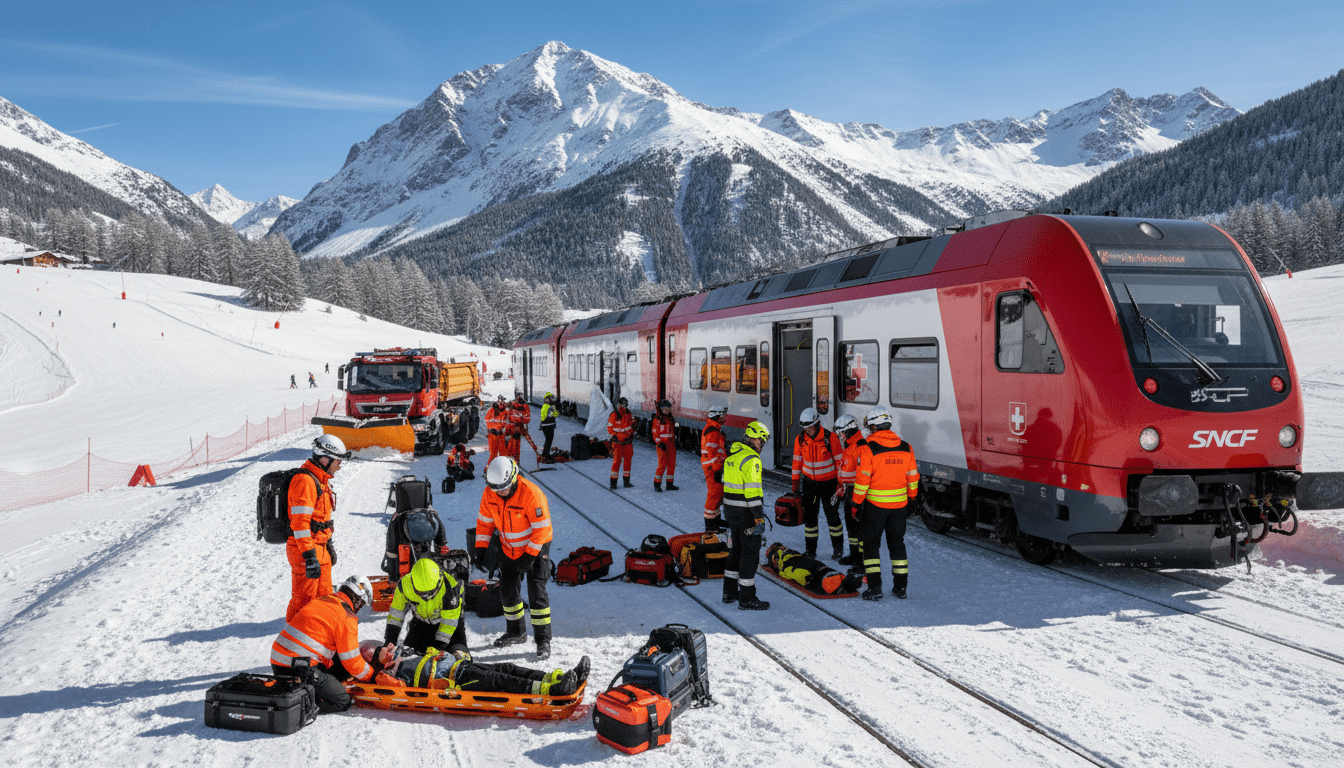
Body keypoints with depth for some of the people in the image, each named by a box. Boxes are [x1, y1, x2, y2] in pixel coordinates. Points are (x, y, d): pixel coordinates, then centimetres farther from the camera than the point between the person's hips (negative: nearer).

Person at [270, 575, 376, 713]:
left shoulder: (319, 601, 17)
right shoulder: (347, 616, -7)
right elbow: (351, 660, -5)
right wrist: (373, 675, 13)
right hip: (299, 669, -9)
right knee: (343, 702, -1)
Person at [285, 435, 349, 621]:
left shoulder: (321, 480, 14)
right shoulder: (305, 481, -19)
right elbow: (299, 521, -24)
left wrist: (328, 544, 26)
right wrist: (309, 555, -27)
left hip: (319, 549, 10)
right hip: (305, 550, -10)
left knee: (324, 596, 17)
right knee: (304, 599, -2)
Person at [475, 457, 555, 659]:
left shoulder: (531, 494, -29)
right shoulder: (489, 493, -12)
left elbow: (541, 528, -24)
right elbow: (484, 521, 4)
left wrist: (529, 555, -24)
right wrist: (481, 547, -3)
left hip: (535, 547, -6)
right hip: (509, 548, 6)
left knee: (536, 592, -11)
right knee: (507, 591, 12)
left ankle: (543, 640, -4)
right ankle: (516, 632, 31)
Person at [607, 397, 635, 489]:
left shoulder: (629, 415, 3)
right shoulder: (613, 416, -9)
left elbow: (633, 425, 17)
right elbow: (609, 428, -4)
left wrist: (631, 434, 7)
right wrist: (614, 436, -14)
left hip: (628, 441, 4)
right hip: (617, 441, -4)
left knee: (628, 460, 8)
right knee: (616, 461, -8)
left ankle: (626, 481, 19)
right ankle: (613, 483, -3)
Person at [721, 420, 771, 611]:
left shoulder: (733, 454, 11)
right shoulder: (751, 459, -19)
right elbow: (752, 490, -23)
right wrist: (759, 518, -20)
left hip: (730, 509, 9)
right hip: (745, 513, -9)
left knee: (737, 549, 20)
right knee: (750, 553, -1)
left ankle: (730, 592, 28)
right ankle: (747, 599, 4)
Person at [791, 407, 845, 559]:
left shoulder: (830, 438, -15)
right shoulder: (800, 440, -4)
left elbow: (839, 461, -8)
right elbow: (797, 461, 6)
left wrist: (840, 484, -7)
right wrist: (795, 485, 6)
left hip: (828, 482, -3)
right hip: (809, 482, 3)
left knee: (832, 516, 3)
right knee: (809, 516, 5)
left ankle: (838, 549, 20)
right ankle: (810, 550, 15)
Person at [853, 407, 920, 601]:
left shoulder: (868, 449, -14)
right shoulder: (906, 448, 1)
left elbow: (862, 479, -14)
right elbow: (913, 477, 8)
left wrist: (857, 504, -6)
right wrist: (911, 498, 21)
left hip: (875, 504, -4)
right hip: (899, 504, 4)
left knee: (871, 543, 7)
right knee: (897, 543, 16)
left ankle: (875, 587, 2)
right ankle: (900, 587, 18)